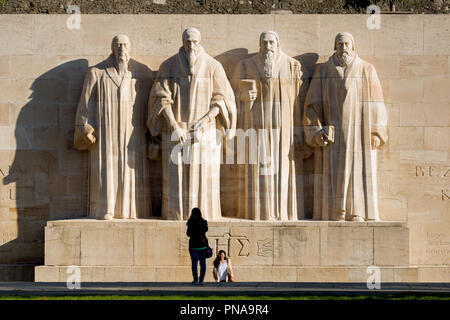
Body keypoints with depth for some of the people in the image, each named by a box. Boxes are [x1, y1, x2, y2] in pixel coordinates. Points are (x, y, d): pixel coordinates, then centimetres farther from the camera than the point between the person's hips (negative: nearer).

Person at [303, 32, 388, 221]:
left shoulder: (366, 70, 5)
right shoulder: (323, 71, 5)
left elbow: (375, 104, 4)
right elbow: (313, 103, 3)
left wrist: (375, 134, -3)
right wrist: (316, 132, -8)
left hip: (359, 133, 0)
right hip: (332, 133, 0)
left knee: (359, 170, -3)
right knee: (334, 174, -5)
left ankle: (358, 213, 0)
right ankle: (337, 214, -2)